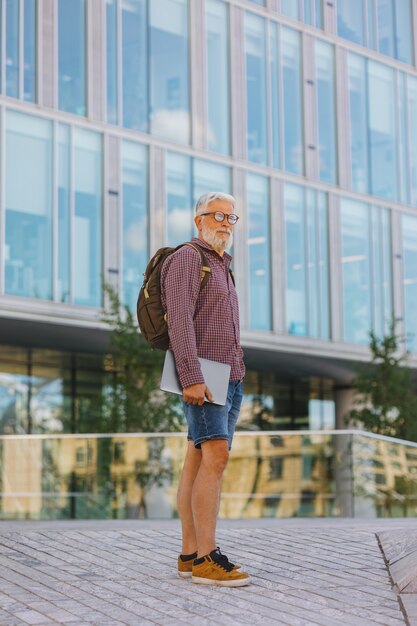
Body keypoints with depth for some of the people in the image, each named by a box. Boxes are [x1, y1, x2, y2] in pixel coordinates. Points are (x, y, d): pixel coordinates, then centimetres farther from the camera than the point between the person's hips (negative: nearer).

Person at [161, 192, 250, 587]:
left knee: (198, 463, 5)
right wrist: (192, 379, -27)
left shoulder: (221, 269, 22)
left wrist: (233, 386, 21)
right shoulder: (186, 258, -8)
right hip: (200, 377, -9)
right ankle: (207, 559, -22)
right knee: (216, 459, -19)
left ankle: (190, 555, 4)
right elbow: (179, 322, -19)